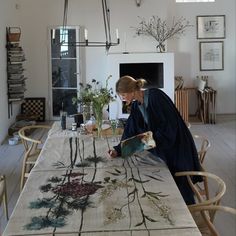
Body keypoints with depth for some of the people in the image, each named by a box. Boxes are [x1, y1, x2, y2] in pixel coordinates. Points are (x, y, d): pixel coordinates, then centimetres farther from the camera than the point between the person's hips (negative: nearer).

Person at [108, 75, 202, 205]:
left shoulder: (155, 96, -20)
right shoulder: (136, 106, 4)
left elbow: (170, 123, -23)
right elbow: (130, 131, 6)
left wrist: (154, 139, -28)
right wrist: (118, 150, -3)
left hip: (177, 147, -7)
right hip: (160, 149, 8)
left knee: (180, 186, -1)